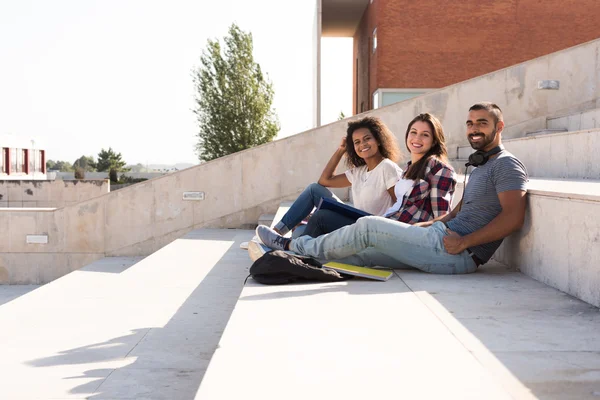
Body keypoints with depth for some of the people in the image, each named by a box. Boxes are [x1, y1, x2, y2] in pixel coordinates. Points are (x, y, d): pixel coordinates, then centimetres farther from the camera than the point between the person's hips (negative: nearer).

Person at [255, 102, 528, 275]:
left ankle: (293, 246, 6)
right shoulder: (481, 167, 24)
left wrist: (464, 242, -21)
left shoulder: (506, 164, -8)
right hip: (443, 238, 10)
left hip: (455, 254, -10)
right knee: (361, 252, 6)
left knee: (369, 226, -8)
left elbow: (513, 217, -21)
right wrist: (429, 224, 12)